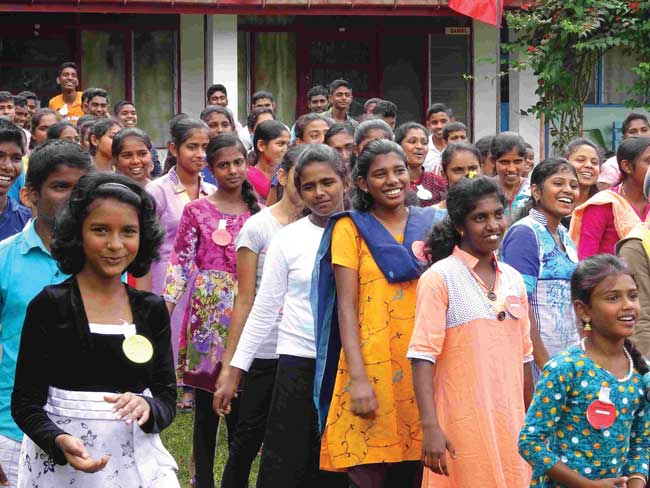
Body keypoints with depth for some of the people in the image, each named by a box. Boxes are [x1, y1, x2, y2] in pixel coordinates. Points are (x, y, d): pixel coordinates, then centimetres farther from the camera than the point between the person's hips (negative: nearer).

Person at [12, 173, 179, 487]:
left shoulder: (152, 310, 5)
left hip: (137, 460, 3)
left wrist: (147, 408, -17)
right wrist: (60, 441, -24)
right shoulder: (49, 306, -6)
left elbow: (167, 397, 5)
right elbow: (25, 402, -6)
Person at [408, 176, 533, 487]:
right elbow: (423, 356, -13)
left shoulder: (514, 280, 11)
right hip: (462, 424, -5)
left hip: (511, 424, 5)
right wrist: (430, 427, -21)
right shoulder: (440, 278, -7)